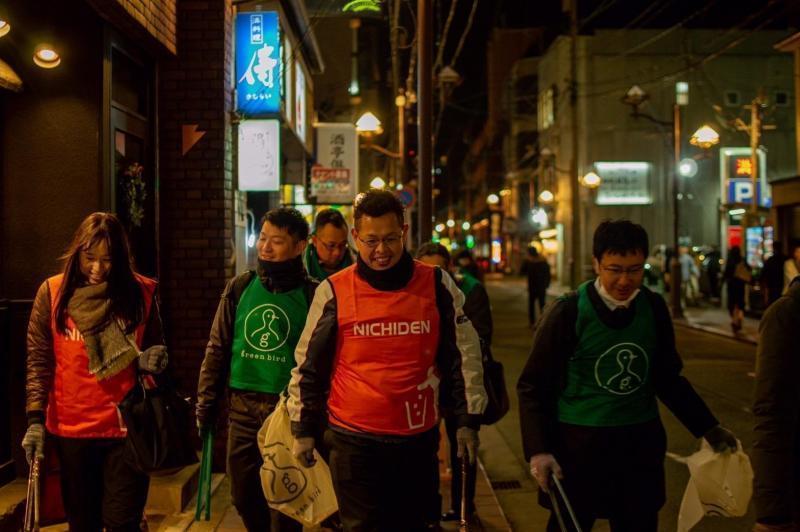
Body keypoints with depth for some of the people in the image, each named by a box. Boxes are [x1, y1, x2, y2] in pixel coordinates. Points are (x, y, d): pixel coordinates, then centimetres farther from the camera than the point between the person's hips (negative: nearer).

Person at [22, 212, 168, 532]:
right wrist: (35, 420, -6)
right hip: (72, 429, 1)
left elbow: (153, 351, 12)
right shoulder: (53, 292, 0)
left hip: (127, 427, -1)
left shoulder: (141, 292, 0)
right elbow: (39, 362, 1)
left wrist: (150, 361, -11)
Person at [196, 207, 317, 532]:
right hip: (243, 408, 3)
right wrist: (206, 403, 4)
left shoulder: (311, 295, -5)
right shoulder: (239, 288, 4)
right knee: (244, 496, 12)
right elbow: (217, 349, 7)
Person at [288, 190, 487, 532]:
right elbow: (308, 365, 4)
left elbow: (464, 356, 6)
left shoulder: (437, 286, -2)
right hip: (354, 441, -1)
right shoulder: (333, 292, -4)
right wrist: (303, 430, 6)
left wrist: (468, 421, 5)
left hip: (419, 439, 2)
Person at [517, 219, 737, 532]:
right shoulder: (568, 312, -12)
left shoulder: (654, 308, 1)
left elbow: (667, 379, 14)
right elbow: (534, 386, -8)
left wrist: (707, 428, 11)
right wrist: (538, 450, -17)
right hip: (578, 444, -4)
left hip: (640, 444, 4)